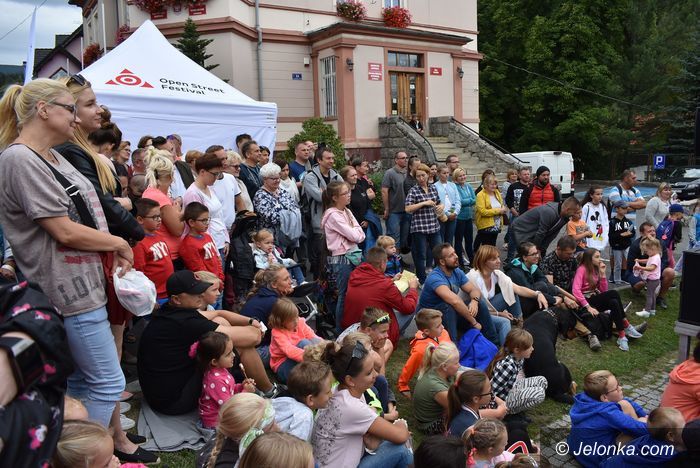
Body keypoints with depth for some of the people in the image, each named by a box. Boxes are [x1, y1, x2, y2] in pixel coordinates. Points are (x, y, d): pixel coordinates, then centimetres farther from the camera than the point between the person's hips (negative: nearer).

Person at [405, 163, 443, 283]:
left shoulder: (433, 188, 10)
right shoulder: (413, 191, -5)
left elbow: (438, 203, 23)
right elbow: (408, 209, -14)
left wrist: (441, 206, -1)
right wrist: (424, 203, -18)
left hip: (434, 227, 5)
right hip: (419, 228, -5)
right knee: (421, 256, 4)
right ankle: (422, 281, 15)